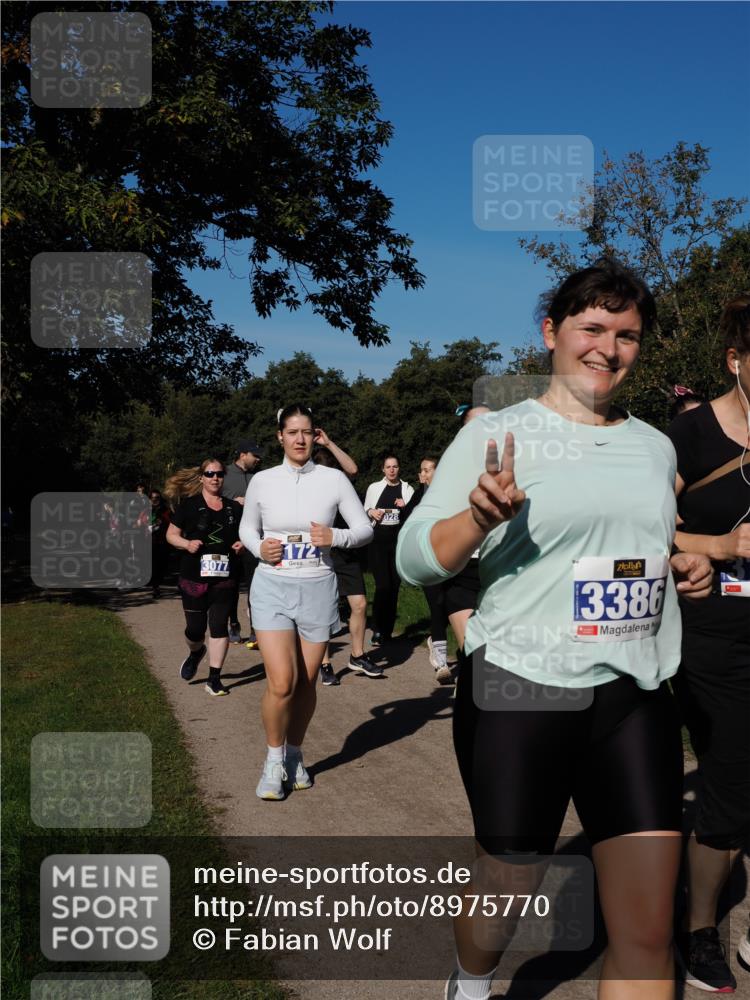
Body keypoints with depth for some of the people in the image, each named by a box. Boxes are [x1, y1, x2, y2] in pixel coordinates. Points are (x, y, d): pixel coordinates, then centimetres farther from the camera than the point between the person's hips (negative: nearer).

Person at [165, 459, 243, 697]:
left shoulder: (234, 508, 9)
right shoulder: (189, 505, 1)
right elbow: (171, 534, 4)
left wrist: (242, 545, -3)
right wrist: (186, 543, -15)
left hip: (225, 577, 2)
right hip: (194, 577, -1)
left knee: (219, 626, -1)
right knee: (195, 628, 3)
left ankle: (214, 678, 9)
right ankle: (195, 653, 39)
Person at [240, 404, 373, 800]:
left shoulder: (334, 479, -1)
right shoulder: (262, 481, 1)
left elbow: (364, 529, 3)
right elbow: (247, 528, 14)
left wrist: (335, 537, -17)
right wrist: (260, 548, -7)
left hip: (318, 588, 1)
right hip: (272, 586, -1)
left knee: (306, 683, 8)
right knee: (281, 682, -12)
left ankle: (294, 757, 31)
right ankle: (274, 760, 13)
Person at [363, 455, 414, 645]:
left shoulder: (407, 489, 7)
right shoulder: (374, 488, 8)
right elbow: (364, 512, 15)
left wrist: (406, 507, -10)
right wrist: (371, 512, -6)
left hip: (399, 542, 1)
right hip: (378, 542, -1)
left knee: (394, 586, 6)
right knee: (383, 585, -13)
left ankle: (387, 631, 16)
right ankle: (378, 629, -2)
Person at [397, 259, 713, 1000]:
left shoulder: (655, 446, 10)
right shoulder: (496, 434, -6)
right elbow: (414, 559, -10)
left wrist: (687, 568, 2)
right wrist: (482, 516, -30)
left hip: (637, 696, 4)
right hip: (519, 693, -4)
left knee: (648, 929, 1)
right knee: (507, 891, 15)